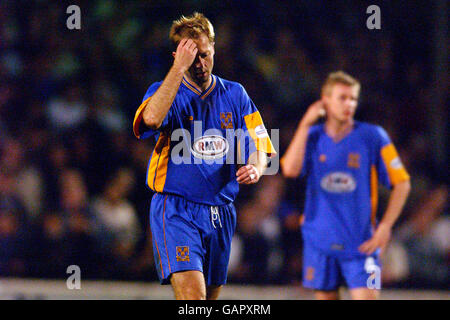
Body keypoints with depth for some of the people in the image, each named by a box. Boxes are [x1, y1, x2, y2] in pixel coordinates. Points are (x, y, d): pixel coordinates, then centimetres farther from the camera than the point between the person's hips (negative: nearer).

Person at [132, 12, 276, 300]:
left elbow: (259, 147, 11)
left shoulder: (235, 94, 11)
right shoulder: (164, 92, 0)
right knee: (191, 294, -22)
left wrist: (254, 169, -13)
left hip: (221, 212, 5)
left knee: (211, 295, 10)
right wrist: (180, 67, -22)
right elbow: (152, 118, -25)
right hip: (176, 211, -5)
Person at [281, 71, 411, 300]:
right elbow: (290, 169, -14)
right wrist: (305, 124, -10)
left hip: (361, 244, -3)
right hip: (320, 242, 3)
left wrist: (385, 226, -8)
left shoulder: (373, 137, -3)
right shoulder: (313, 137, 4)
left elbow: (402, 184, 1)